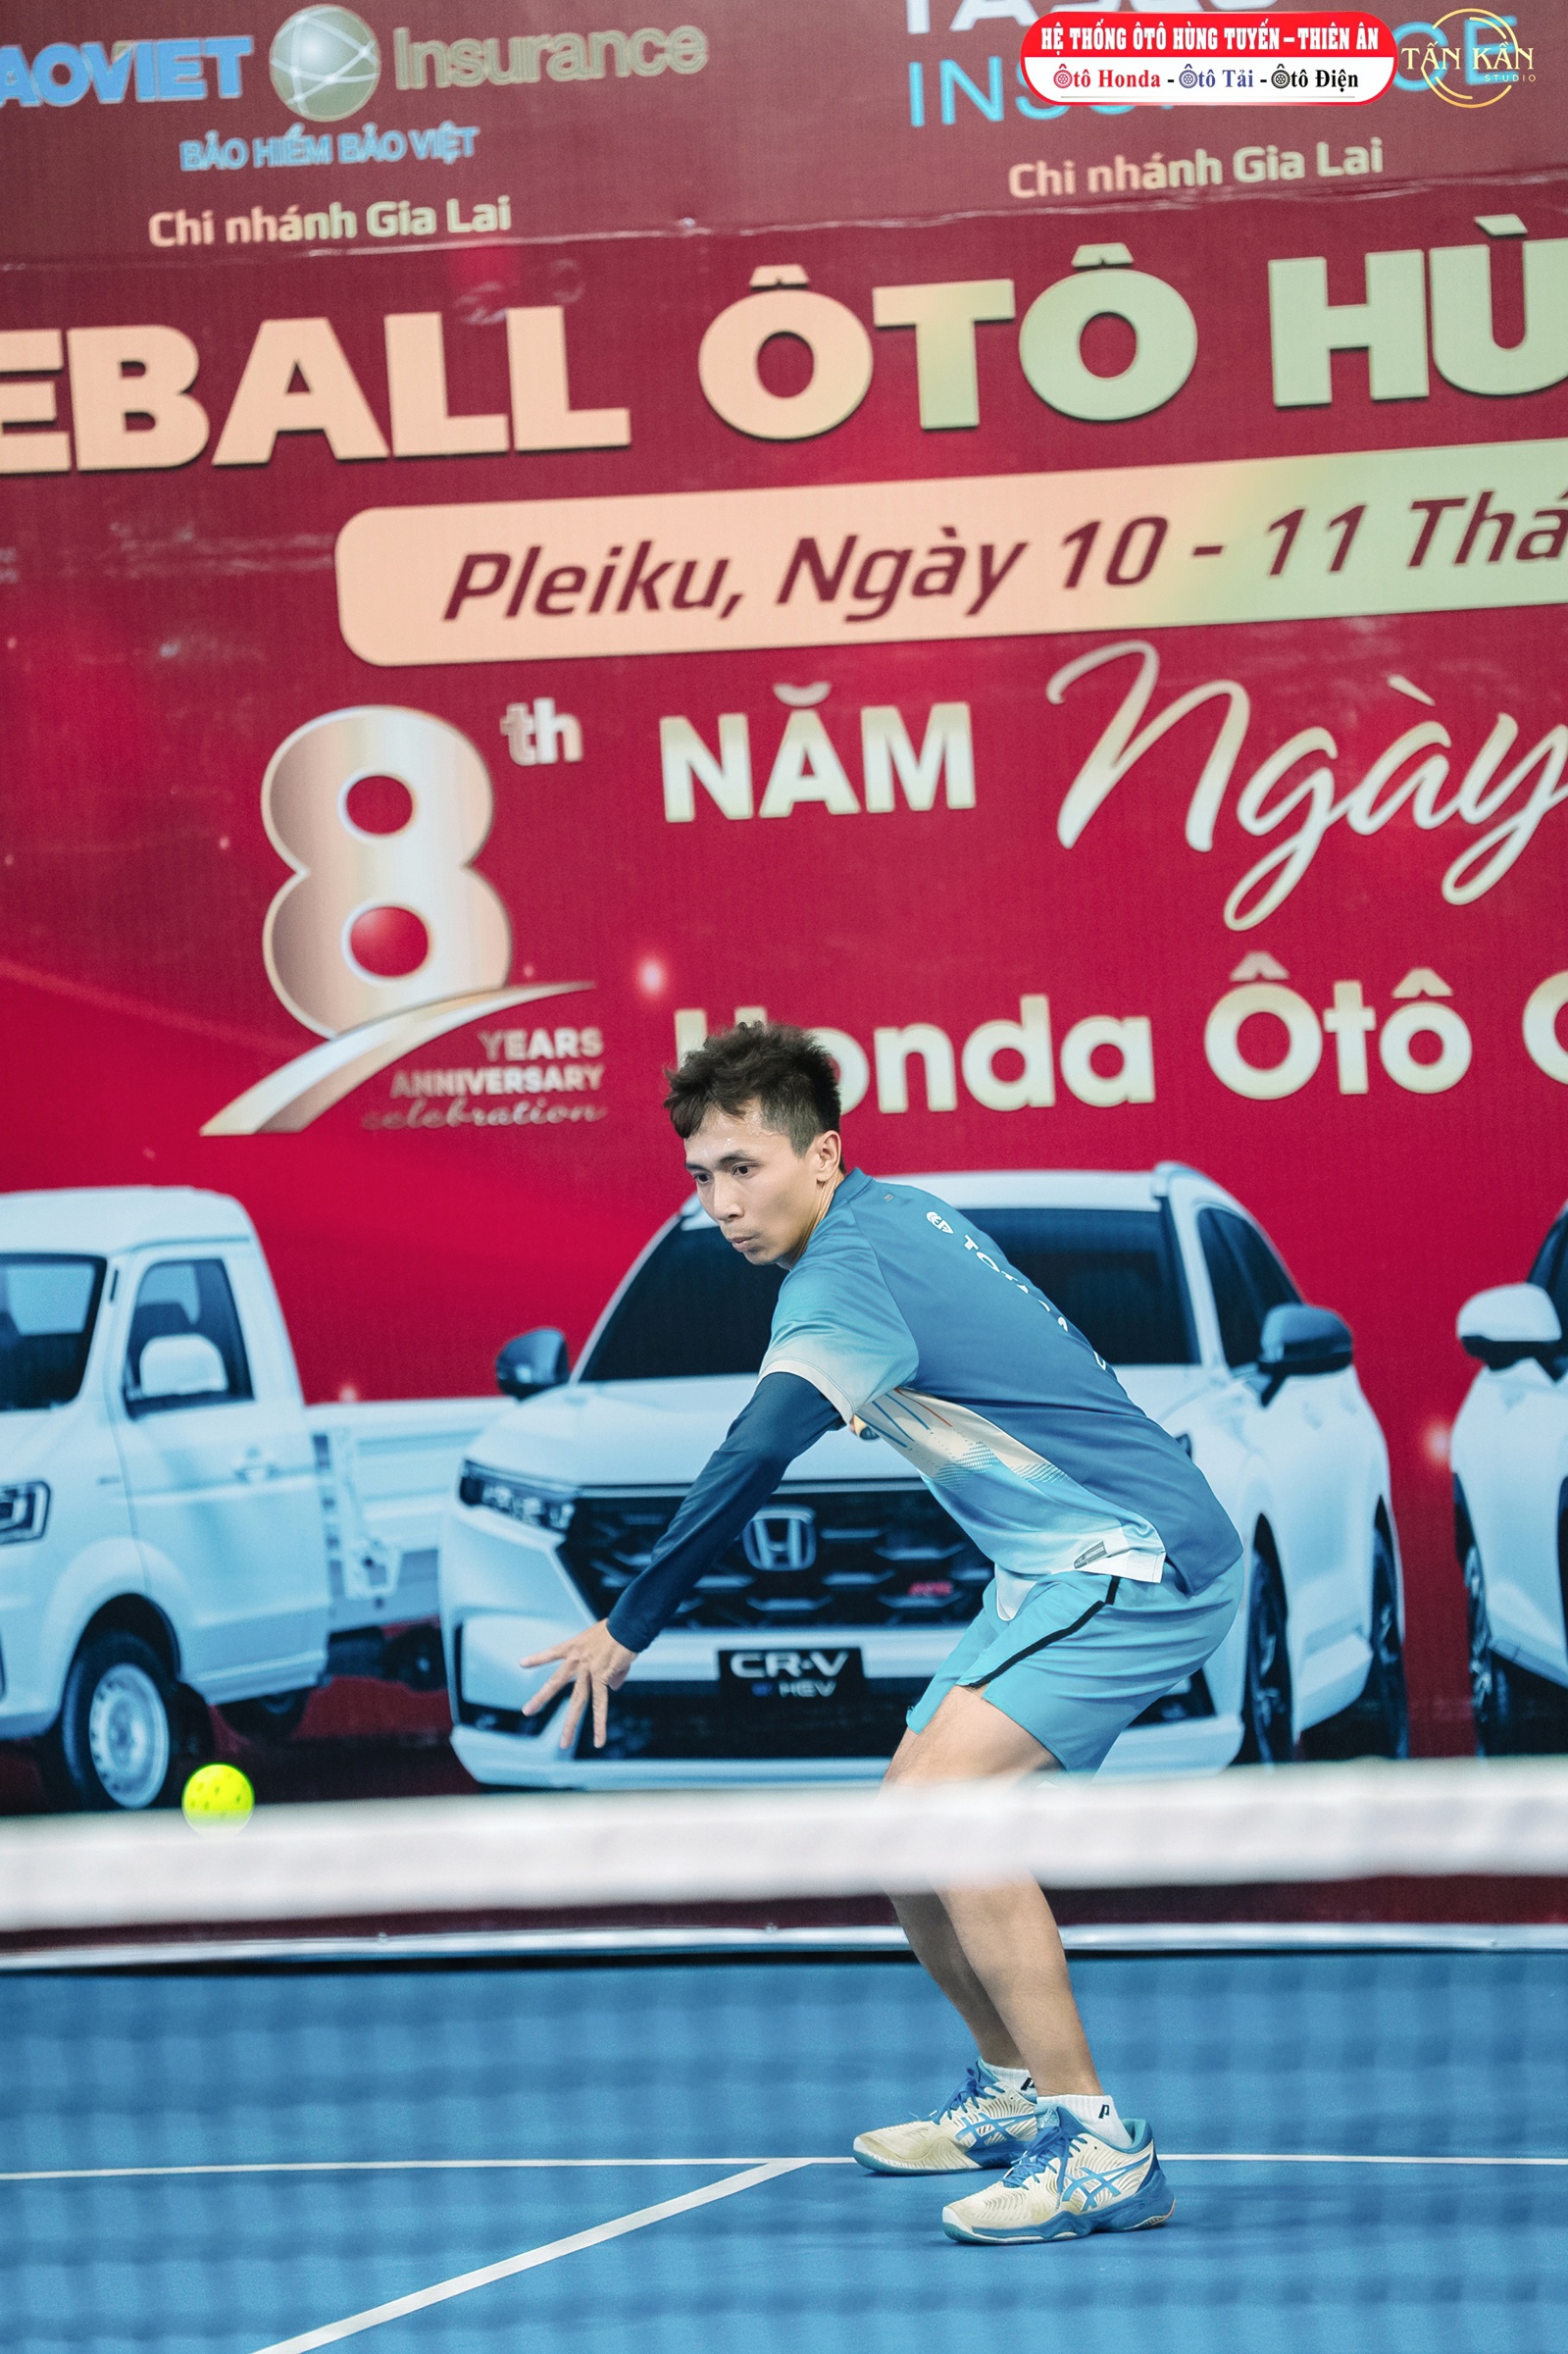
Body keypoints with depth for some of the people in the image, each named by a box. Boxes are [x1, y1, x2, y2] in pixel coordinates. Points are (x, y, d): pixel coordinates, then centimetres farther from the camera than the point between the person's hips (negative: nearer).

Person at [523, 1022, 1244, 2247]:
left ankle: (1103, 2154, -24)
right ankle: (1013, 2096, 29)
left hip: (1143, 1565, -10)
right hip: (1061, 1567, 10)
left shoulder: (846, 1273, -20)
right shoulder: (902, 1215, 9)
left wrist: (630, 1625, -32)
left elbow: (752, 1461, -34)